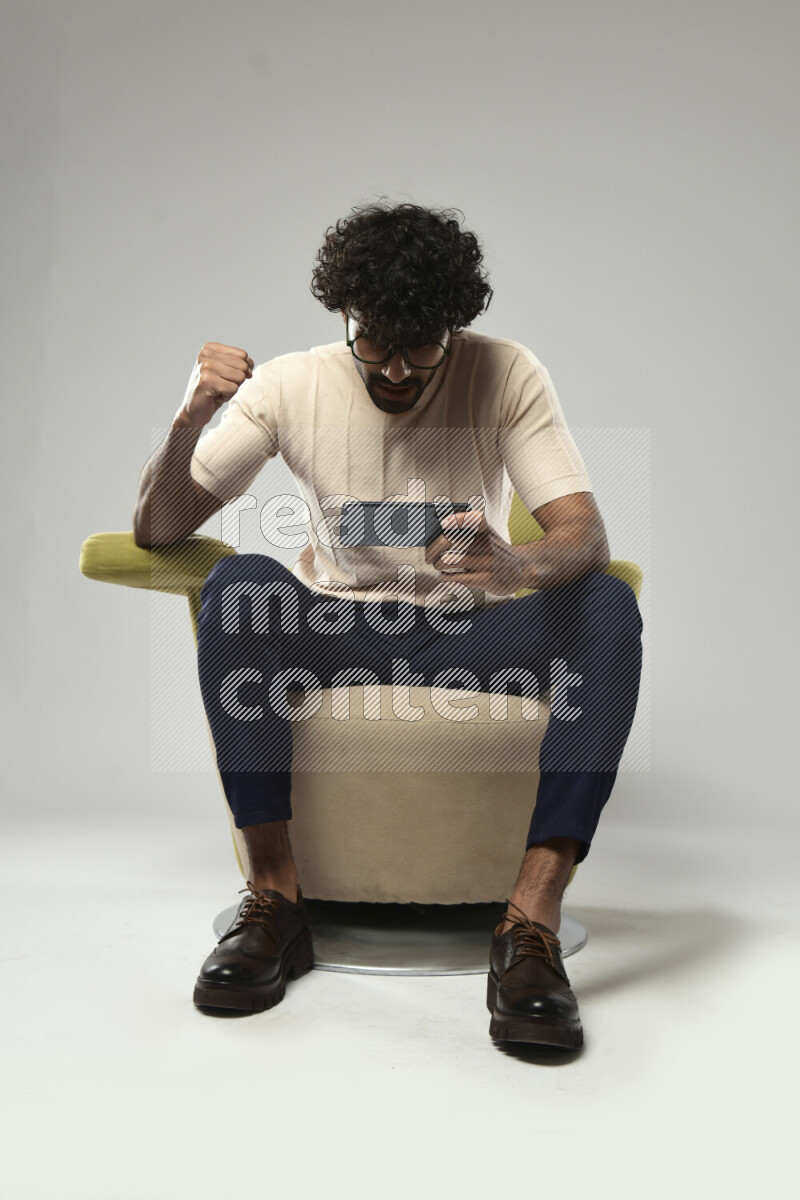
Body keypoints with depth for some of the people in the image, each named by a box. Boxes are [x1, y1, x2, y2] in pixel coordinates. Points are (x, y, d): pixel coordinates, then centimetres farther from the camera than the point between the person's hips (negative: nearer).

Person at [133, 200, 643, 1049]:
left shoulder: (506, 375, -6)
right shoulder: (290, 385, -4)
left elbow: (585, 536, -16)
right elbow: (156, 530, -6)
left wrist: (519, 566, -41)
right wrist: (190, 420, -26)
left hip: (470, 633, 0)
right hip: (335, 631, 1)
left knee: (610, 608, -28)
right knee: (238, 583, -31)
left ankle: (531, 924, -32)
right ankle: (275, 901, -24)